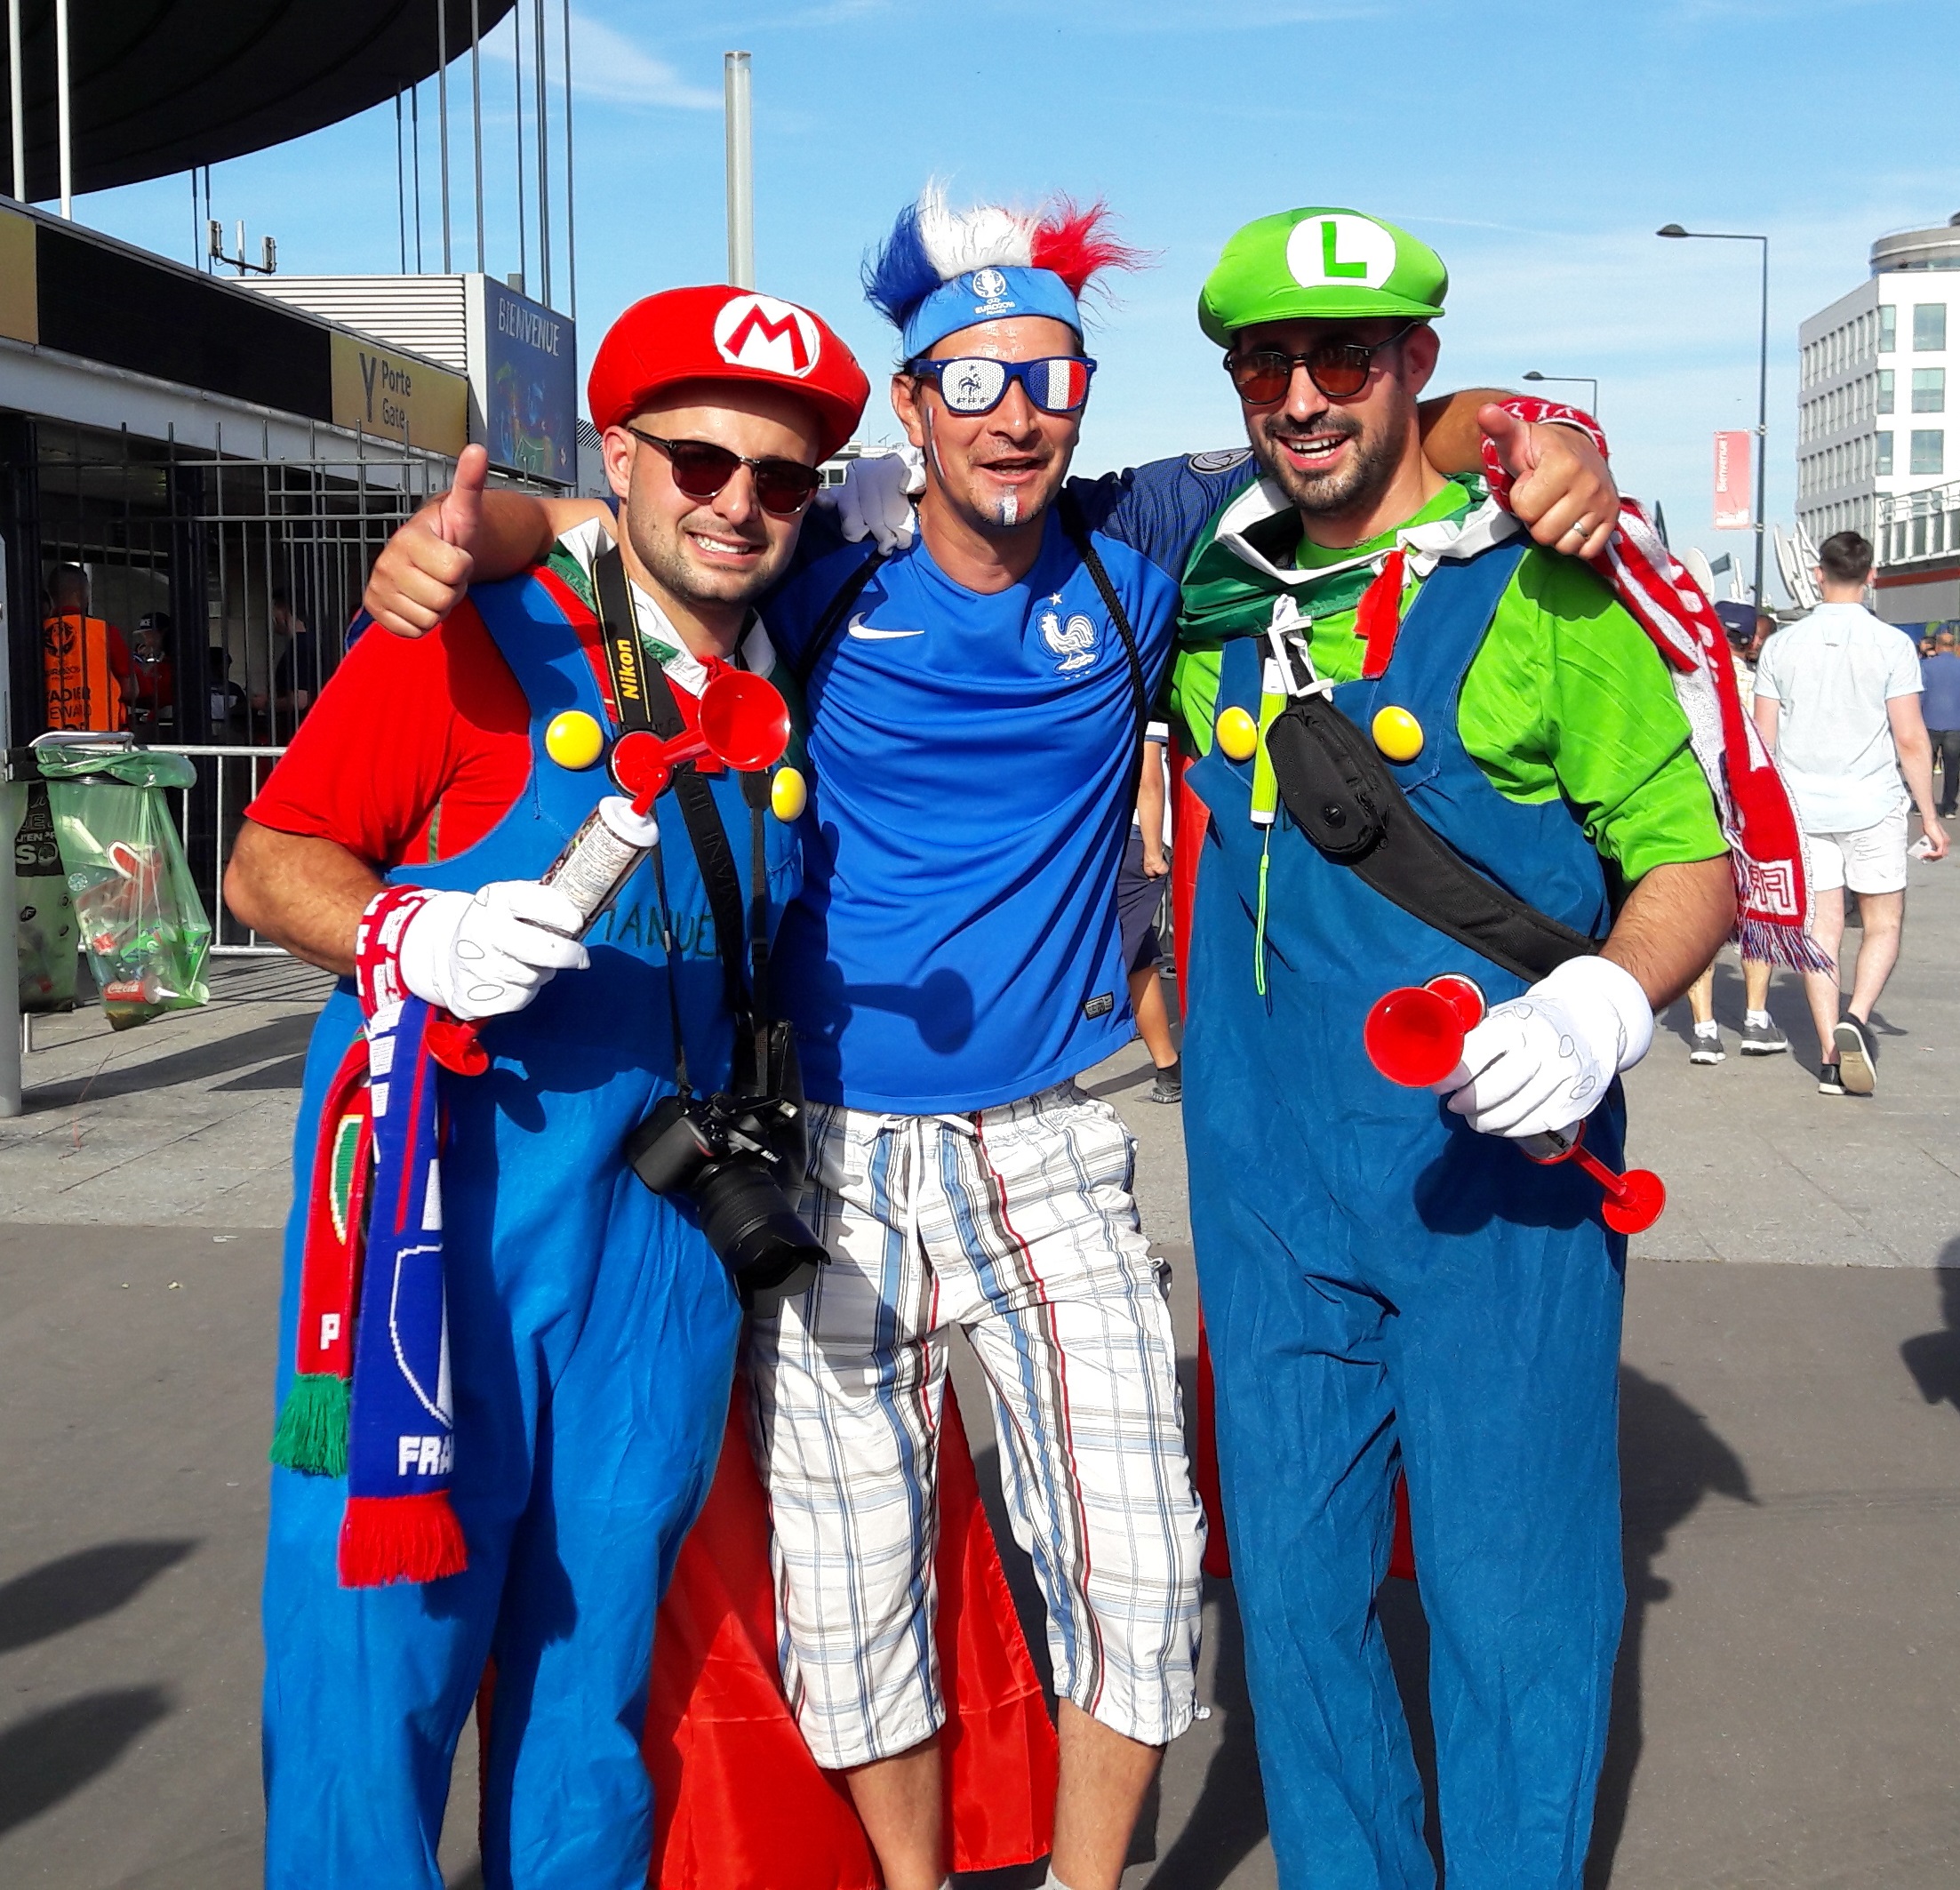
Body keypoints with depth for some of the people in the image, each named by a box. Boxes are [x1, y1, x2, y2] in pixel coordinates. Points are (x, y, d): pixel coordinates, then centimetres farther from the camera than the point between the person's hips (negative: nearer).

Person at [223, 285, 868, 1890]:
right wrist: (415, 935, -21)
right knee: (378, 1638, -2)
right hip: (441, 1199, -4)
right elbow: (266, 865, -3)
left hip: (661, 1228, 5)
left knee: (598, 1654, 12)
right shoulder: (477, 643, -3)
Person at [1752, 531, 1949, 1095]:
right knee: (1883, 925, 10)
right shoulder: (1891, 644, -6)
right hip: (1873, 806, -2)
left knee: (1822, 928, 7)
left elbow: (1763, 738, 4)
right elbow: (1910, 741, -7)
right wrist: (1930, 816, 2)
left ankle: (1830, 1057, 6)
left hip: (1802, 809, 2)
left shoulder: (1782, 645, 1)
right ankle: (1855, 1020, -14)